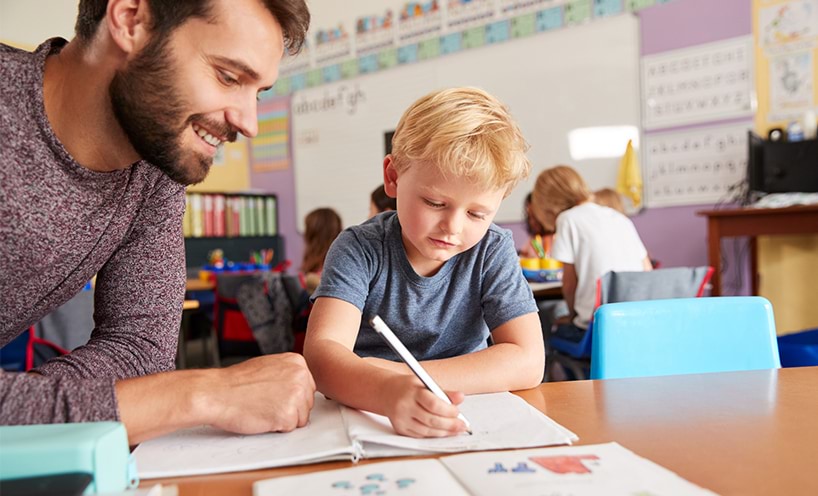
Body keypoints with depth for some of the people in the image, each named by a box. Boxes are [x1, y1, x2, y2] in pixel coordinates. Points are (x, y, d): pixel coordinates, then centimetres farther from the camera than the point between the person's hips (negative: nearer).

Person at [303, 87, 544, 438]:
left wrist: (402, 373, -22)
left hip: (464, 429, 1)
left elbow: (528, 362, -15)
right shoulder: (360, 250, -12)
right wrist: (391, 392, -46)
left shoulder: (492, 252, -7)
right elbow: (321, 353, -25)